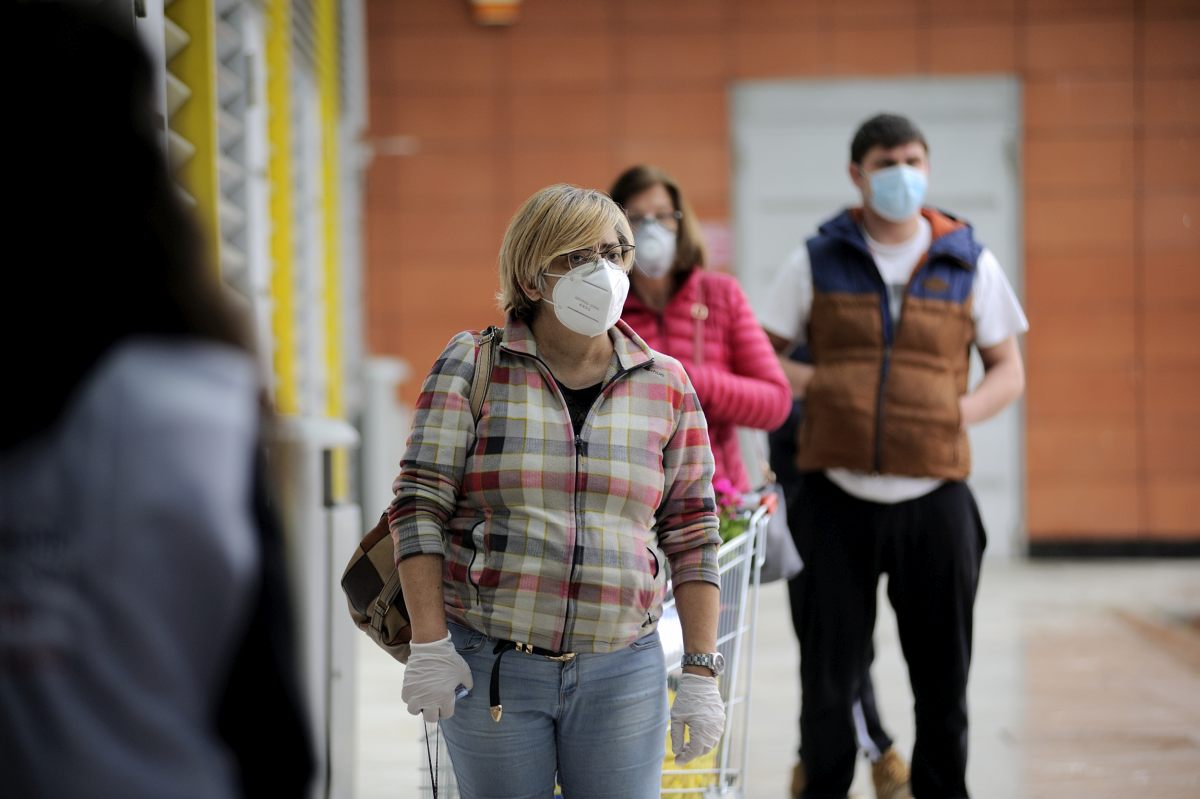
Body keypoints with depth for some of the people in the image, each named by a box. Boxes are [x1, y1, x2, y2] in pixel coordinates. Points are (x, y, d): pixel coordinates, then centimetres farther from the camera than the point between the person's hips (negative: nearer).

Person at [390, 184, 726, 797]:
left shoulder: (666, 385, 7)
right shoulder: (472, 367, 0)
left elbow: (692, 538, 8)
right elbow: (419, 506, -2)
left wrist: (701, 673, 3)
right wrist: (429, 646, -9)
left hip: (620, 675, 1)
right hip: (490, 668, -1)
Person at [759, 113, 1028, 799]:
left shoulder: (969, 262, 7)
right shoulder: (818, 261, 6)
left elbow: (1009, 371, 12)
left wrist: (965, 409, -7)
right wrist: (812, 382, -10)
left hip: (935, 497, 1)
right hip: (839, 497, 0)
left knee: (941, 668, 7)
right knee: (830, 670, 3)